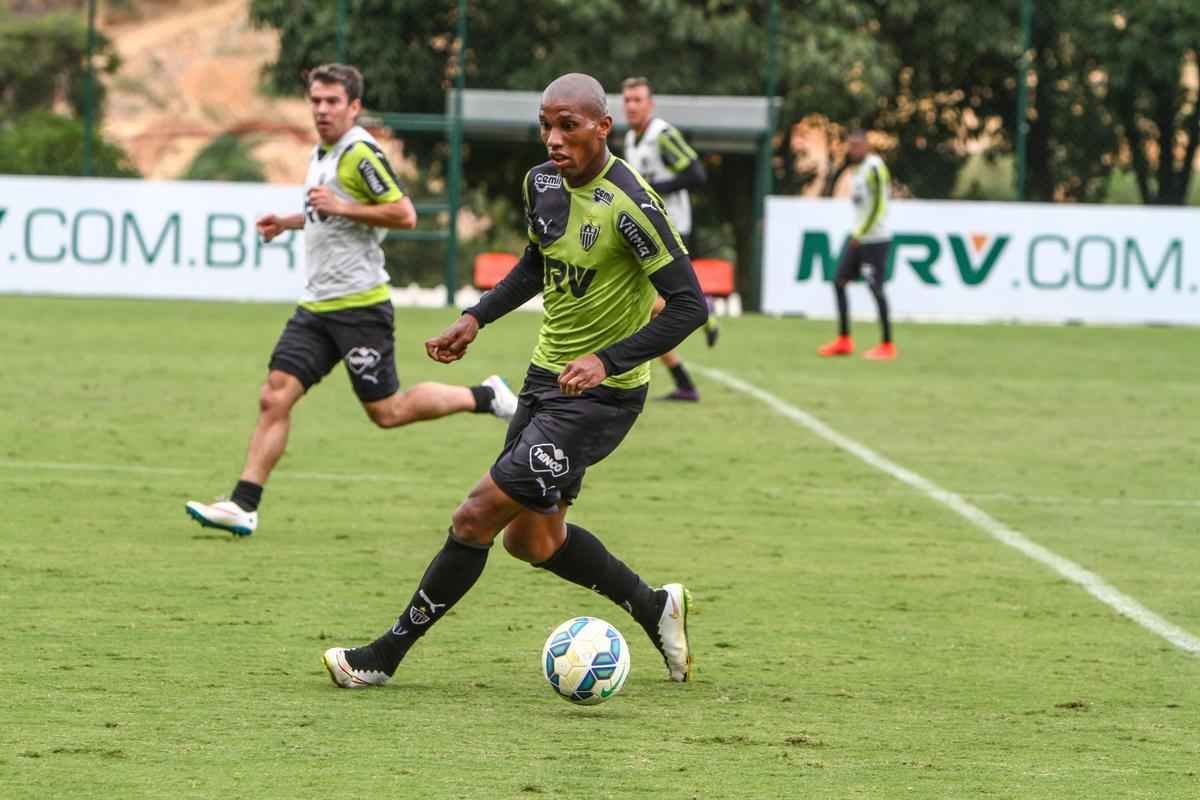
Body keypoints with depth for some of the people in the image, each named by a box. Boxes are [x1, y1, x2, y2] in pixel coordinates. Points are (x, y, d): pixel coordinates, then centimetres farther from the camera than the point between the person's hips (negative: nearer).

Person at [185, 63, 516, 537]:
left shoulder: (361, 153, -14)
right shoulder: (322, 155, 15)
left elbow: (404, 214, -20)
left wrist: (341, 207, -22)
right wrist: (289, 222, 21)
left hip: (360, 306, -8)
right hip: (317, 306, 8)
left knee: (387, 412, 0)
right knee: (275, 396, -4)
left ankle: (485, 398, 18)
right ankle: (243, 507, -7)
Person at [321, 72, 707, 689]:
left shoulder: (630, 205, -23)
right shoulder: (543, 182, 1)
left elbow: (689, 304, -22)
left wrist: (608, 360, -31)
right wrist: (476, 319, 9)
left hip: (600, 394, -9)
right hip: (546, 376, 9)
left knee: (477, 517, -9)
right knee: (531, 538, 17)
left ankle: (386, 655, 2)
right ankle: (655, 609, 33)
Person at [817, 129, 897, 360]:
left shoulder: (874, 168, -14)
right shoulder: (859, 168, 14)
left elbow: (878, 206, -18)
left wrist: (860, 235, -16)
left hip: (875, 239, -10)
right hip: (858, 237, 10)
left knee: (875, 289, -6)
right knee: (839, 282, 7)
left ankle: (887, 345, 1)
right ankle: (844, 341, 12)